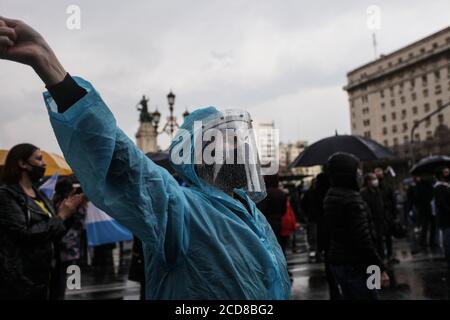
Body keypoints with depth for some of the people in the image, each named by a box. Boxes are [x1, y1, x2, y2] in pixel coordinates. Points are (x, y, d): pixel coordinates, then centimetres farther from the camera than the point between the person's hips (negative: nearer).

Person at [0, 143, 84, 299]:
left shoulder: (39, 194, 11)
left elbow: (51, 233, 13)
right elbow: (24, 235, -22)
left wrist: (65, 213, -3)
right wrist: (61, 216, -15)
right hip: (18, 280, -7)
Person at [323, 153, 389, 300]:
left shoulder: (330, 196, 9)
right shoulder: (353, 198, -18)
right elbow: (363, 239, -22)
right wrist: (380, 268, -16)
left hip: (336, 261, 9)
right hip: (355, 264, -9)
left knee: (349, 296, 17)